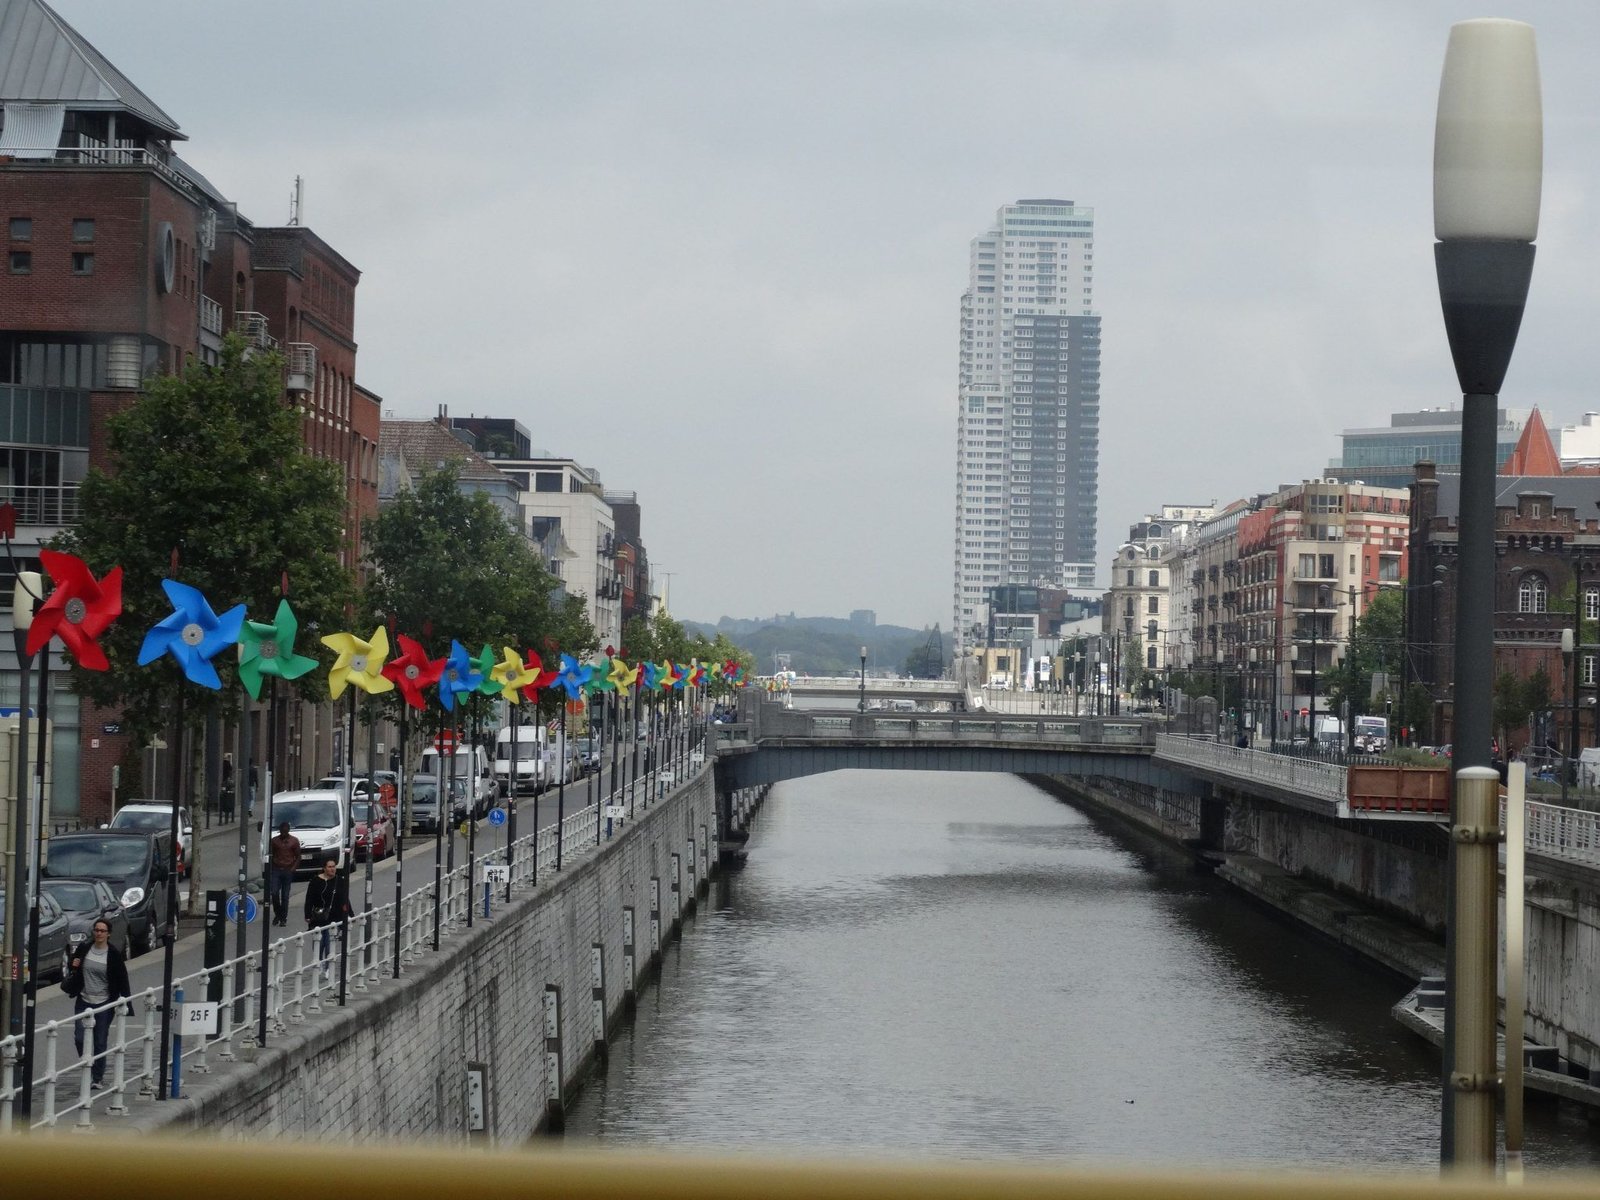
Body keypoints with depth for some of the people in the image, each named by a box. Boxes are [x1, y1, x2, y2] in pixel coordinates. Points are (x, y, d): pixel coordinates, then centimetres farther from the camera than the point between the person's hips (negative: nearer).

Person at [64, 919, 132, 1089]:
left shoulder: (114, 954, -6)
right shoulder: (83, 949, 1)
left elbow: (122, 979, -2)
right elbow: (72, 963, 19)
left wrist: (125, 999, -9)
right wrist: (73, 965, -6)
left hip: (104, 1004, -2)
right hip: (84, 1001, 3)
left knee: (100, 1042, 2)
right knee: (79, 1038, -5)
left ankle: (98, 1078, 15)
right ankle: (88, 1069, 18)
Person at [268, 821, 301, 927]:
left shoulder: (294, 841, 3)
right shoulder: (274, 841, 6)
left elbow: (298, 857, 6)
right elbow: (270, 855, 10)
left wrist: (293, 868, -8)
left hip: (288, 870, -1)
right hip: (276, 870, 1)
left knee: (285, 896, 2)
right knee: (274, 893, -9)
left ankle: (283, 918, 10)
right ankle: (277, 914, 10)